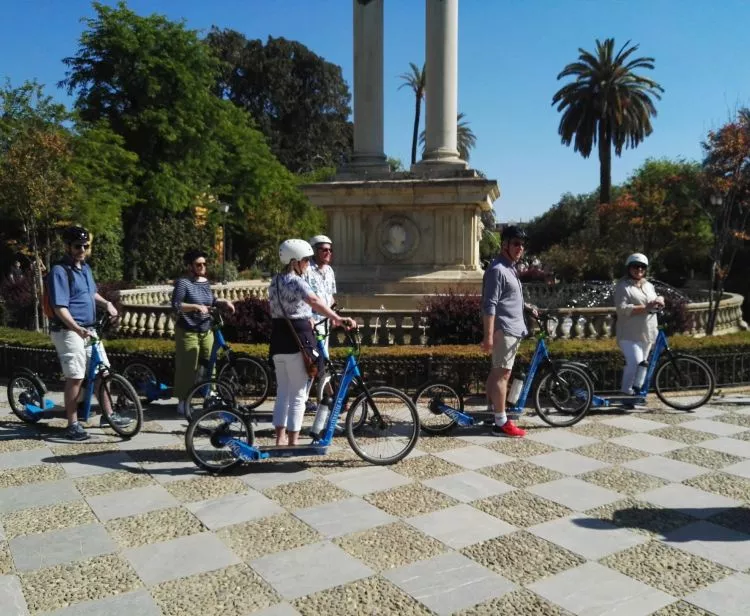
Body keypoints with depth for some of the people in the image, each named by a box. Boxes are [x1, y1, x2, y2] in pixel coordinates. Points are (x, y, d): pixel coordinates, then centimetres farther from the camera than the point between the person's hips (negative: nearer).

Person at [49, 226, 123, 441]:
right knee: (75, 378, -4)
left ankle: (108, 415, 25)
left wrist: (107, 304, 12)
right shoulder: (60, 271, -14)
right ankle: (73, 425, 7)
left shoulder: (85, 267, 12)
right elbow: (60, 307, -22)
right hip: (69, 331, -8)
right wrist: (77, 328, -34)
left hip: (89, 330, 8)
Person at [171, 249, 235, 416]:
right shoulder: (182, 283, -9)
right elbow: (176, 305, -17)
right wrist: (195, 307, -29)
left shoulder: (205, 282, 11)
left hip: (206, 332, 6)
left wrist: (224, 302, 8)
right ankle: (183, 402, 11)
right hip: (188, 332, -6)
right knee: (187, 369, -2)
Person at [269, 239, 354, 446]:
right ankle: (293, 442, 6)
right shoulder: (296, 281, -14)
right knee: (298, 394, 1)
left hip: (278, 338, 8)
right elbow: (314, 301, -34)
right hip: (297, 338, -8)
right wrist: (337, 318, -44)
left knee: (283, 392, 15)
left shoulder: (275, 281, 14)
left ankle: (280, 438, 19)